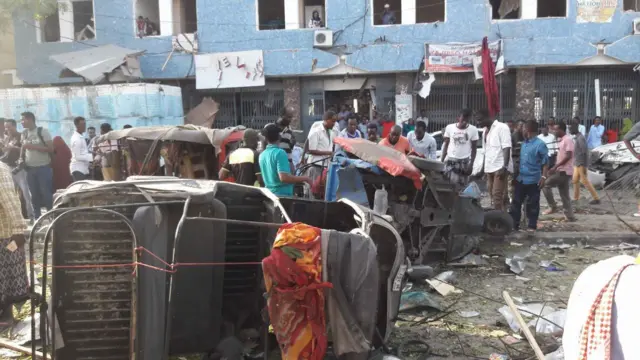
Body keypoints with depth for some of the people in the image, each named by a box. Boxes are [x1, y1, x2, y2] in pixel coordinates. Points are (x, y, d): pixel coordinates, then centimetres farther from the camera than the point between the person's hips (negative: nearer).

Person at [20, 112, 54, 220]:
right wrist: (22, 160, 1)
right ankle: (37, 219, 16)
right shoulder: (24, 134, 9)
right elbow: (23, 149, 19)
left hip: (44, 167, -5)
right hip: (30, 168, 5)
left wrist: (33, 146, -16)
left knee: (46, 193, -3)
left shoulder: (43, 131, -7)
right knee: (34, 195, 9)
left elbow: (51, 148, -12)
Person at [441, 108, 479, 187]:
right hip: (451, 160, 0)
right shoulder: (450, 127, 1)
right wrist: (442, 160, 2)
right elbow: (445, 144, 8)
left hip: (465, 161, 0)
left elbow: (474, 148, 3)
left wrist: (471, 163, -5)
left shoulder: (473, 129, -1)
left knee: (462, 185, 0)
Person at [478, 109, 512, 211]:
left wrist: (504, 167, -22)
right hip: (489, 168, 8)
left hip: (500, 168, -8)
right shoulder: (486, 131, 16)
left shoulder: (501, 127, -8)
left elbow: (506, 148, -14)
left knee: (497, 196, -11)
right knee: (493, 195, 8)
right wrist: (484, 168, 22)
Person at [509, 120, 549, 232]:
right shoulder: (524, 143, 12)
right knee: (516, 202, 7)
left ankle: (532, 226, 14)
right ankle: (513, 224, 14)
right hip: (520, 179, 7)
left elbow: (545, 162, -10)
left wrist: (543, 177, -17)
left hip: (533, 180, -6)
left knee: (532, 204, 4)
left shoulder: (540, 144, -10)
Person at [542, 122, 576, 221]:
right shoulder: (561, 140, 16)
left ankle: (553, 207, -4)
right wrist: (555, 167, 15)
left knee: (546, 184, -10)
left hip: (564, 171, -10)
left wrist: (555, 166, -22)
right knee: (564, 195, 10)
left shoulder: (568, 140, -13)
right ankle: (570, 216, 13)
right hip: (562, 171, 10)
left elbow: (568, 156, -21)